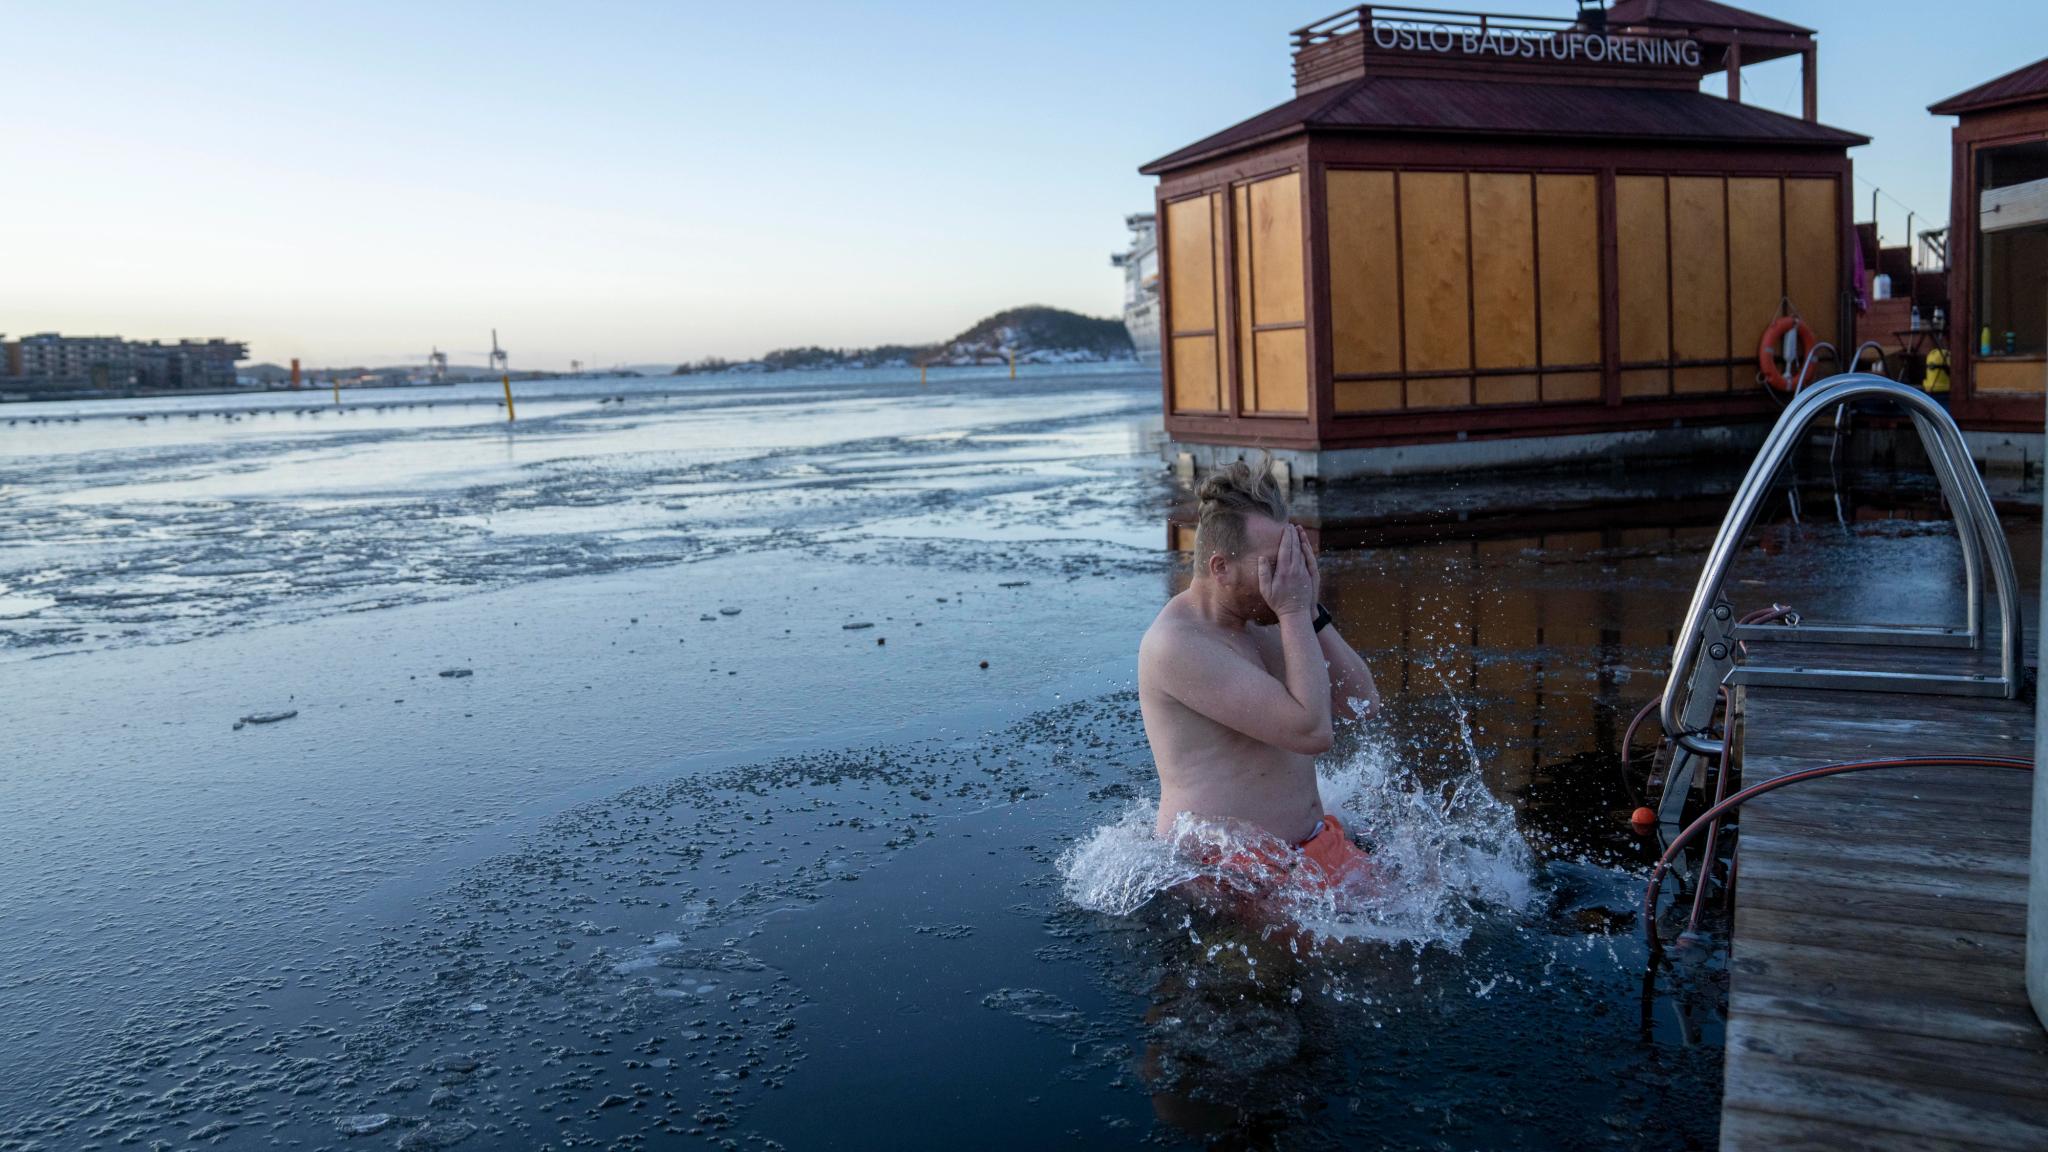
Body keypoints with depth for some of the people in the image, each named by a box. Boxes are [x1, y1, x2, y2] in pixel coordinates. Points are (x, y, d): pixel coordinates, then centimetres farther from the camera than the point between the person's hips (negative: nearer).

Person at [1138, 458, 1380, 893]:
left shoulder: (1263, 620, 8)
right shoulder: (1176, 644, -20)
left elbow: (1362, 704, 5)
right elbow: (1310, 731, -24)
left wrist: (1311, 609, -4)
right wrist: (1295, 613, -18)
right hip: (1228, 868, -9)